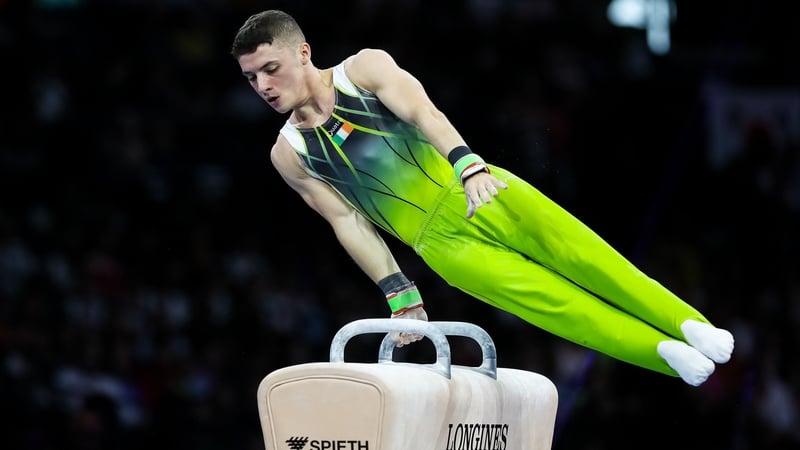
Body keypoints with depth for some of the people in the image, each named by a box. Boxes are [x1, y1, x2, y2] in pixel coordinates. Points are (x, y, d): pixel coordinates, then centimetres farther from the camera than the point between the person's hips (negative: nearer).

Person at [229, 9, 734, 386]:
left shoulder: (364, 69, 0)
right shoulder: (290, 154, 3)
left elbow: (423, 112, -16)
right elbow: (347, 221, 1)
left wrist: (467, 164, -35)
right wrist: (398, 292, -6)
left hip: (479, 190, 0)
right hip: (441, 240, 0)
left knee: (585, 257, -11)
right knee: (553, 304, -11)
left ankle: (690, 323, -8)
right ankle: (663, 352, -7)